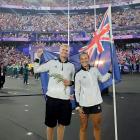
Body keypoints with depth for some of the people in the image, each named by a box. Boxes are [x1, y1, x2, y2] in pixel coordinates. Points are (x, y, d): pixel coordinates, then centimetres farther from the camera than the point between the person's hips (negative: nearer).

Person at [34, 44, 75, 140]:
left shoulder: (71, 66, 8)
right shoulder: (52, 62, 2)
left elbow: (73, 80, 17)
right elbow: (36, 70, 5)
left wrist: (70, 82, -4)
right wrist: (38, 57, -2)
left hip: (65, 99, 2)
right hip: (52, 97, -2)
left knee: (62, 124, 12)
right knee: (50, 124, 10)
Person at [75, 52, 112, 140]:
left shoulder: (95, 70, 2)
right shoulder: (78, 74, -4)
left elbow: (102, 79, 21)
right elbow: (77, 91, -1)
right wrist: (78, 106, -4)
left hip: (96, 103, 2)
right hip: (84, 104, -2)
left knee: (97, 127, 15)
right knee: (83, 127, 10)